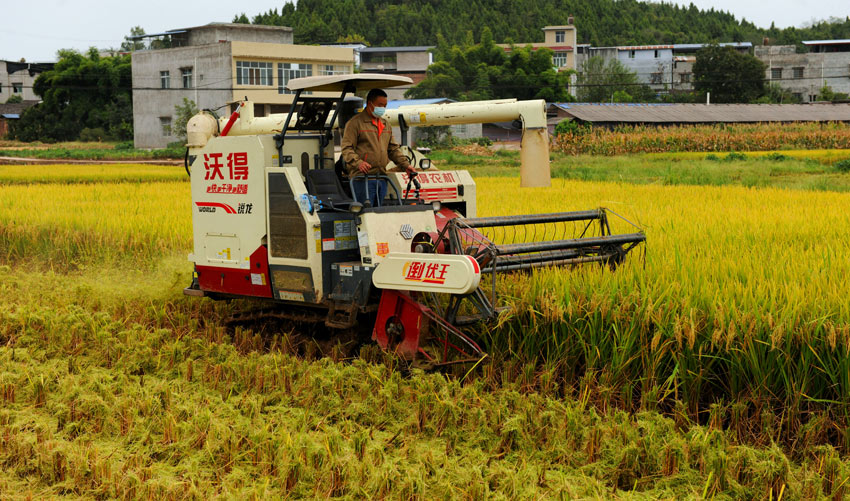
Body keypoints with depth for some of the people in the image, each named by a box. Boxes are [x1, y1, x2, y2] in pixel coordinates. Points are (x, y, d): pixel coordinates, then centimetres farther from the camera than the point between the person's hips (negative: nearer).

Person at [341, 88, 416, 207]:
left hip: (382, 178, 7)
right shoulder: (355, 123, -3)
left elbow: (393, 149, 25)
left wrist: (405, 165, 11)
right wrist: (358, 162, -26)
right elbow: (347, 148, -9)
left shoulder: (386, 125, 22)